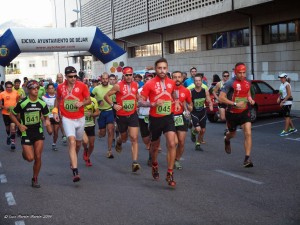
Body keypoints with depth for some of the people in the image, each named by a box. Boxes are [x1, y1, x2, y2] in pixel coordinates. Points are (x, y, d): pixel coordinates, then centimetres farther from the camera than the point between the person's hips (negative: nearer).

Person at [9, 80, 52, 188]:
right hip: (26, 133, -3)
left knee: (38, 157, -1)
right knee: (30, 158, -9)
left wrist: (47, 122, -13)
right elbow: (12, 115, -1)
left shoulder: (42, 103, -3)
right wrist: (19, 125, -12)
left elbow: (46, 116, 10)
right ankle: (24, 153, 29)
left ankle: (35, 179, 17)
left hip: (38, 132, 3)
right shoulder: (22, 103, -14)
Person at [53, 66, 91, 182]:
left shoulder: (82, 86, -5)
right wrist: (55, 110, 6)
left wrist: (82, 103, -19)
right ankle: (75, 171, -22)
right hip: (67, 119, -2)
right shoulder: (60, 87, -1)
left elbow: (88, 100, 2)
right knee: (72, 142, -17)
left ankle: (73, 162, 46)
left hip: (80, 118, 2)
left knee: (78, 143, 15)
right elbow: (58, 99, 18)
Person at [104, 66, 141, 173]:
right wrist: (113, 105, -14)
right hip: (121, 116, -1)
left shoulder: (135, 85, 2)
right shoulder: (118, 86, -10)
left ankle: (135, 163, -13)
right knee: (124, 138, 17)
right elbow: (106, 96, -2)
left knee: (134, 138, -11)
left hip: (133, 115, 2)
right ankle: (118, 142, 56)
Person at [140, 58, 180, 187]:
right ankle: (154, 166, 46)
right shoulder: (149, 84, -11)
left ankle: (170, 174, -6)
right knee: (155, 145, 16)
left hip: (168, 117, 2)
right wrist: (153, 104, -24)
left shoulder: (171, 83, 1)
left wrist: (176, 102, 2)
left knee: (172, 144, -15)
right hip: (155, 118, -1)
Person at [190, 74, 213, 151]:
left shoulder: (205, 91, -6)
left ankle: (198, 144, 27)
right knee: (198, 129, -19)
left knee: (203, 130, 8)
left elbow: (209, 101, 0)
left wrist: (210, 106, -21)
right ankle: (193, 133, 18)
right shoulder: (191, 92, -16)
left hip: (202, 112, 4)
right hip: (194, 113, -4)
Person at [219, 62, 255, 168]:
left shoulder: (247, 82, 2)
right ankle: (226, 140, 56)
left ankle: (247, 158, -10)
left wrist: (250, 99, 0)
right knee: (232, 133, 17)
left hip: (244, 112, 3)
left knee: (248, 133, -13)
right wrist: (235, 104, -26)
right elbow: (221, 98, -20)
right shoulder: (230, 83, -16)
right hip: (232, 113, -3)